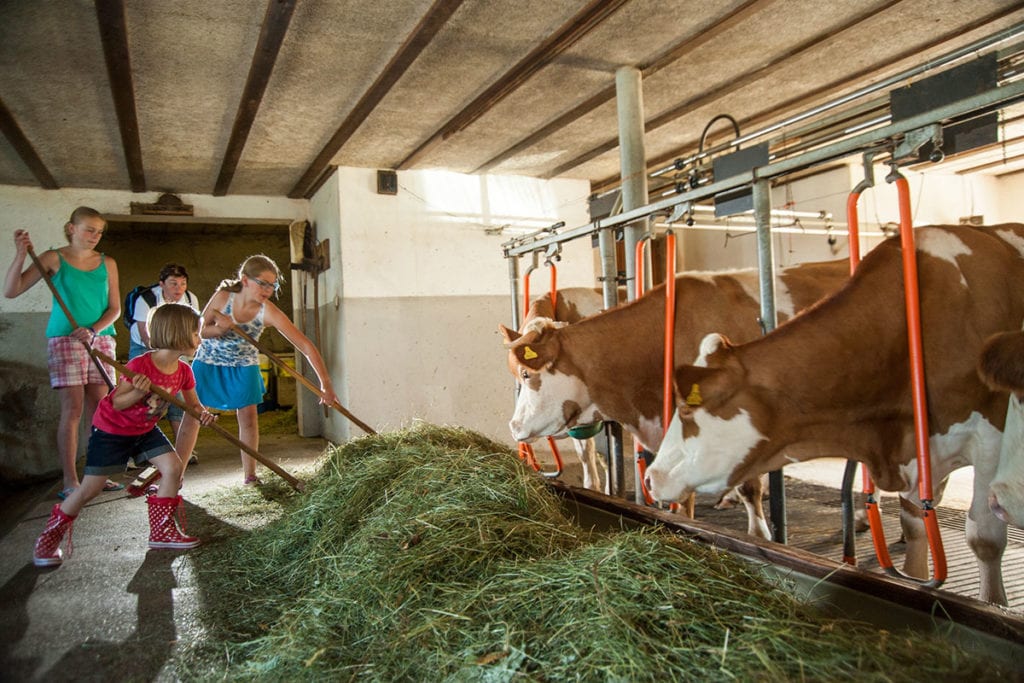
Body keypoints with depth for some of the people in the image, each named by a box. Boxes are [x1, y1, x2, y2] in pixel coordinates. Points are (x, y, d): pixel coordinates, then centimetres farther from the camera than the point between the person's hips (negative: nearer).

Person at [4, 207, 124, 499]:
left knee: (99, 409, 3)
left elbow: (114, 308, 7)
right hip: (65, 340, -3)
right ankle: (70, 481, -3)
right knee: (73, 409, -7)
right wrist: (21, 255, -16)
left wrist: (93, 330, -10)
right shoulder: (54, 259, 1)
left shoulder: (107, 263, 9)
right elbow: (11, 291, -5)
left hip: (101, 340, 3)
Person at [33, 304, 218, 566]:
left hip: (145, 429, 6)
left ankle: (162, 531, 5)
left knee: (174, 468, -10)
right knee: (90, 488, -2)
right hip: (111, 429, -6)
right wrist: (139, 392, -40)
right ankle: (49, 537, 22)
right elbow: (117, 403, -21)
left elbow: (193, 404, 0)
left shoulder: (183, 371, -10)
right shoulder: (139, 366, -29)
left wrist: (202, 413, -23)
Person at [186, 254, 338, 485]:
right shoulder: (223, 297, -24)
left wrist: (325, 382, -37)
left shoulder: (269, 312, -27)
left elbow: (305, 346, -31)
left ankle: (250, 475, 12)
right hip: (208, 362, 0)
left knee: (249, 418, -2)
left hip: (244, 365, 0)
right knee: (191, 416, 3)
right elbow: (201, 331, -10)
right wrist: (218, 329, -34)